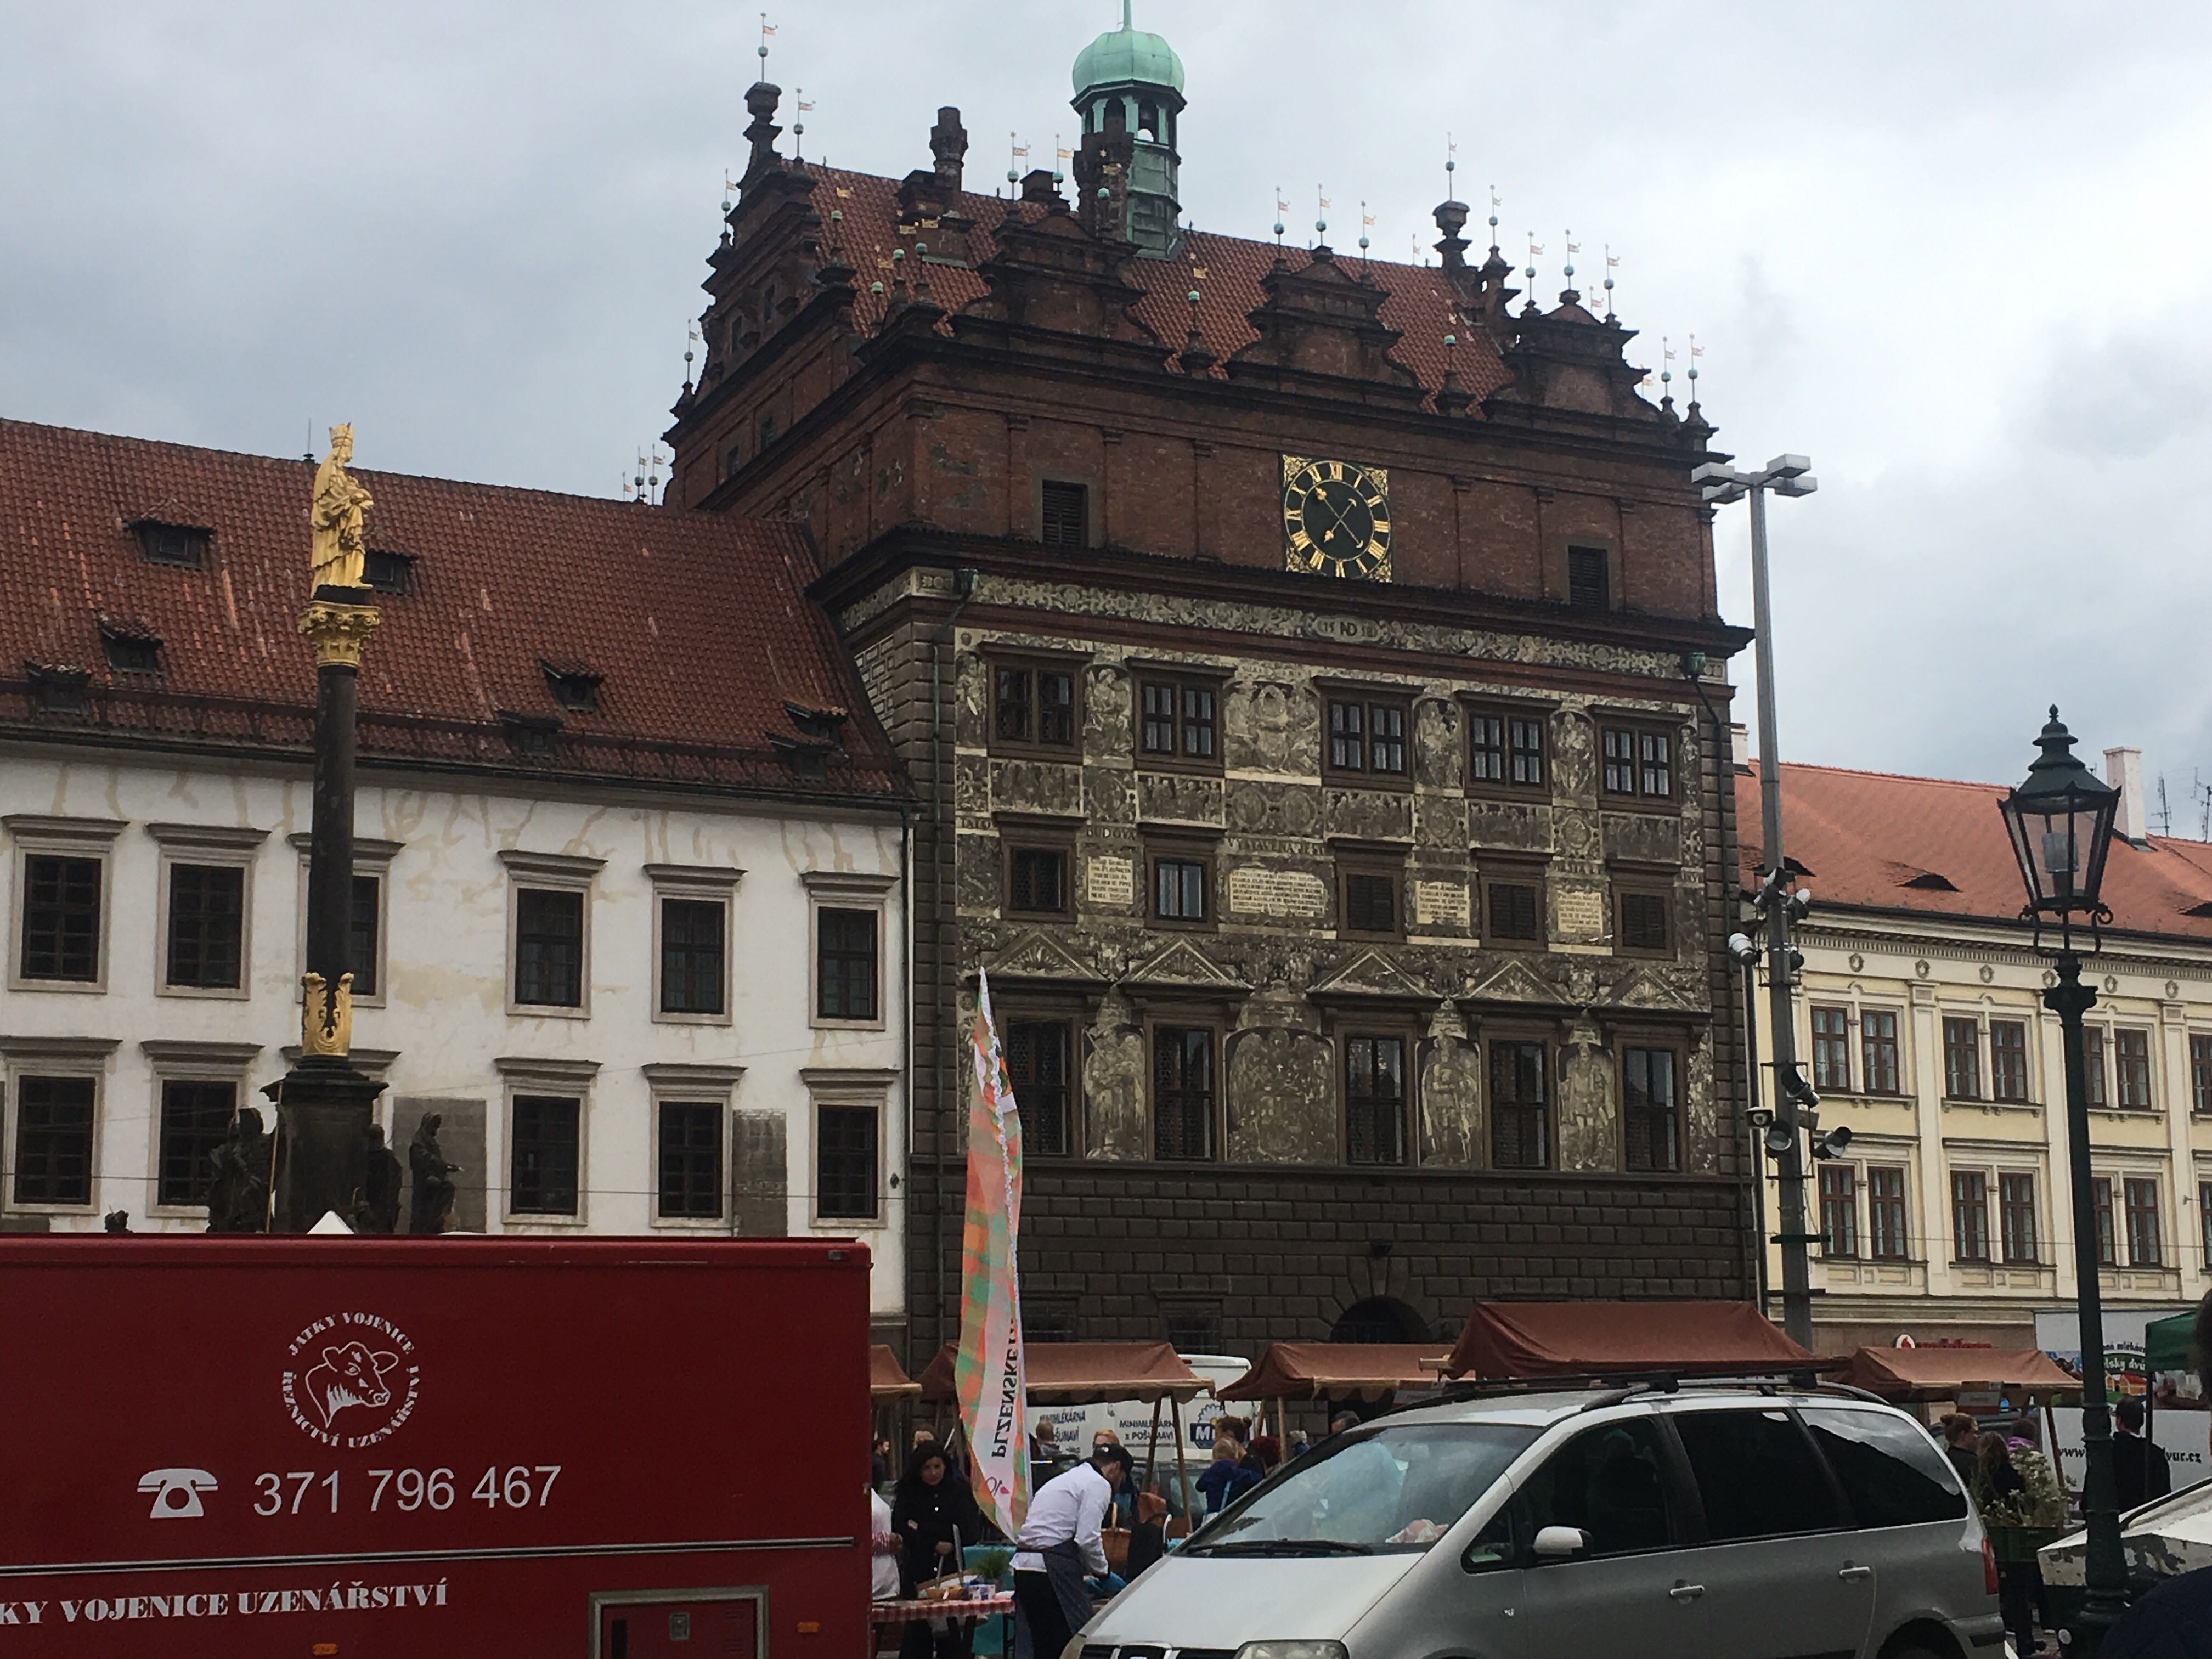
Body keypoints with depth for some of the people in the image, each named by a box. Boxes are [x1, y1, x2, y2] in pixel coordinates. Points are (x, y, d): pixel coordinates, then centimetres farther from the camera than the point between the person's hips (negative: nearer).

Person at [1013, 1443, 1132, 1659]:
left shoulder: (1064, 1479, 28)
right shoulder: (1099, 1485, -2)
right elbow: (1087, 1539, -12)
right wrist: (1102, 1573, 4)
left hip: (1023, 1562, 9)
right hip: (1053, 1567, -9)